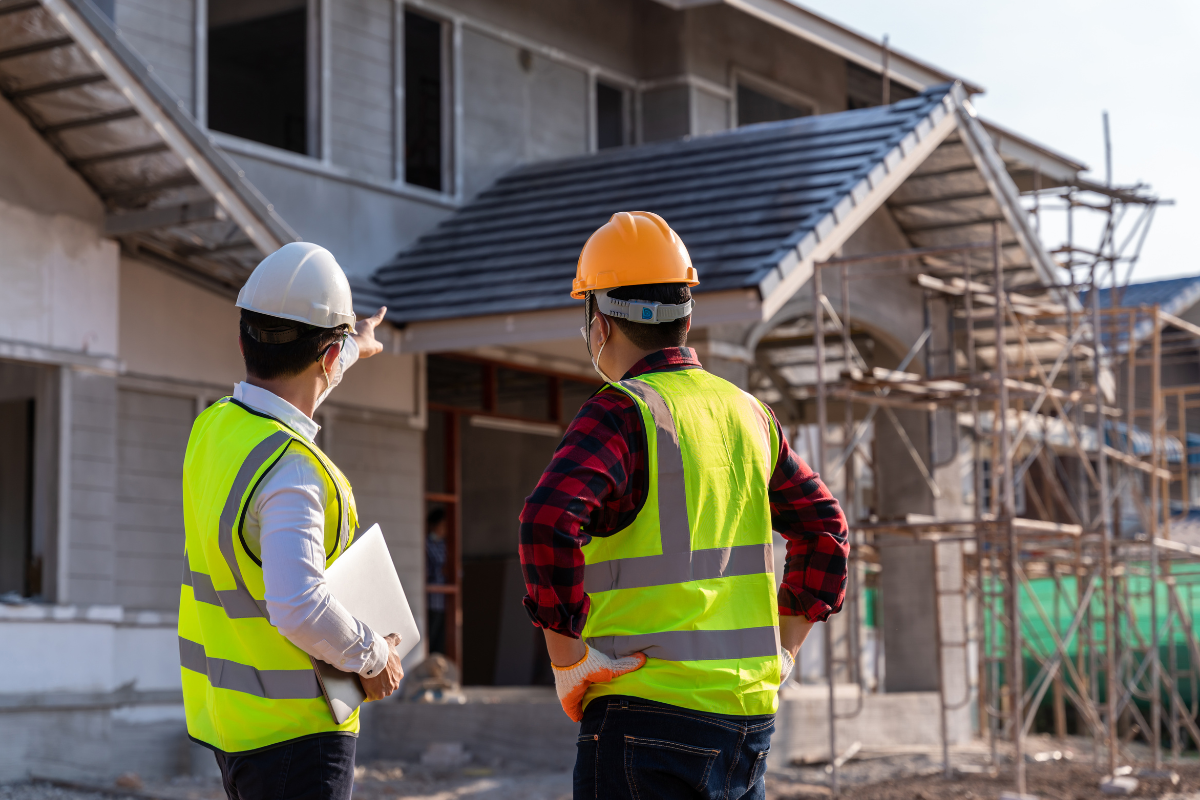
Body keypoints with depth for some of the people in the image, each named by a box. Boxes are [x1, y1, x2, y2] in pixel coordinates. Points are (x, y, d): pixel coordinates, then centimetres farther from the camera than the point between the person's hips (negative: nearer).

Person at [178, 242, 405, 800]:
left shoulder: (212, 429, 3)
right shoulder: (290, 467, -24)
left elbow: (282, 391, 27)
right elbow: (299, 608, -34)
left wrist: (354, 347, 44)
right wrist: (372, 658, -16)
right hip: (291, 730, -9)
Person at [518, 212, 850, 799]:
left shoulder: (621, 411, -9)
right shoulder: (747, 413, 13)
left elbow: (549, 522, -25)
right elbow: (824, 527, 22)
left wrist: (568, 659, -16)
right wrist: (784, 647, 21)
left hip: (652, 714, -7)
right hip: (750, 717, 7)